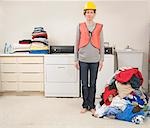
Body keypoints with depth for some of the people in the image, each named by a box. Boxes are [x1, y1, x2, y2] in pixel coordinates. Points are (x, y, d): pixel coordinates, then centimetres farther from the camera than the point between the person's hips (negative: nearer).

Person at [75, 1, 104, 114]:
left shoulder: (99, 27, 4)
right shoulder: (80, 26, 4)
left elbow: (101, 44, 6)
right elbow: (77, 43, 5)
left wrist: (101, 59, 3)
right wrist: (76, 59, 2)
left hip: (95, 60, 0)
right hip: (83, 59, 0)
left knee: (92, 84, 7)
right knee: (84, 84, 6)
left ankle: (92, 106, 17)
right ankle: (85, 105, 18)